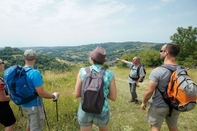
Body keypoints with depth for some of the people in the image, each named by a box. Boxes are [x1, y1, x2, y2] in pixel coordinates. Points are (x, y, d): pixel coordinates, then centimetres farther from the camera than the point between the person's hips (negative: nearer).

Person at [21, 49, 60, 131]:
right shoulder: (35, 73, -26)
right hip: (34, 105, -8)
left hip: (24, 104, 8)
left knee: (30, 124, 28)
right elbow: (41, 93, -26)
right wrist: (54, 96, -11)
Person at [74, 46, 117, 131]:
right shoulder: (109, 74, -16)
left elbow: (77, 94, -12)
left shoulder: (83, 72, -15)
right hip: (101, 112, 0)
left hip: (85, 111, 1)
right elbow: (113, 97, -10)